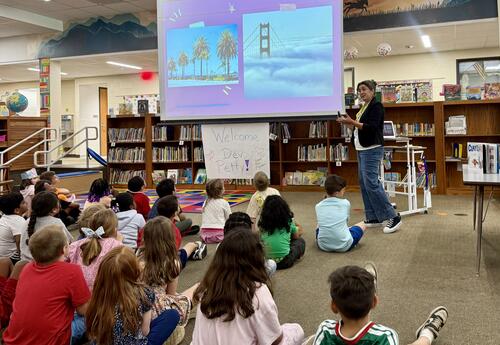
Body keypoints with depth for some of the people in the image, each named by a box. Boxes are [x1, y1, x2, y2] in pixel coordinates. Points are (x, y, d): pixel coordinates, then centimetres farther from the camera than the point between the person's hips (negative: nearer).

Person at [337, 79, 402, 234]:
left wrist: (352, 122, -25)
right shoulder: (364, 107, 17)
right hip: (363, 150, 10)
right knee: (364, 184, 9)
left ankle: (393, 217, -9)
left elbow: (372, 127, -21)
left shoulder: (376, 106, -10)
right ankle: (373, 218, 15)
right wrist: (348, 122, 10)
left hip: (372, 150, -10)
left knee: (371, 184, -15)